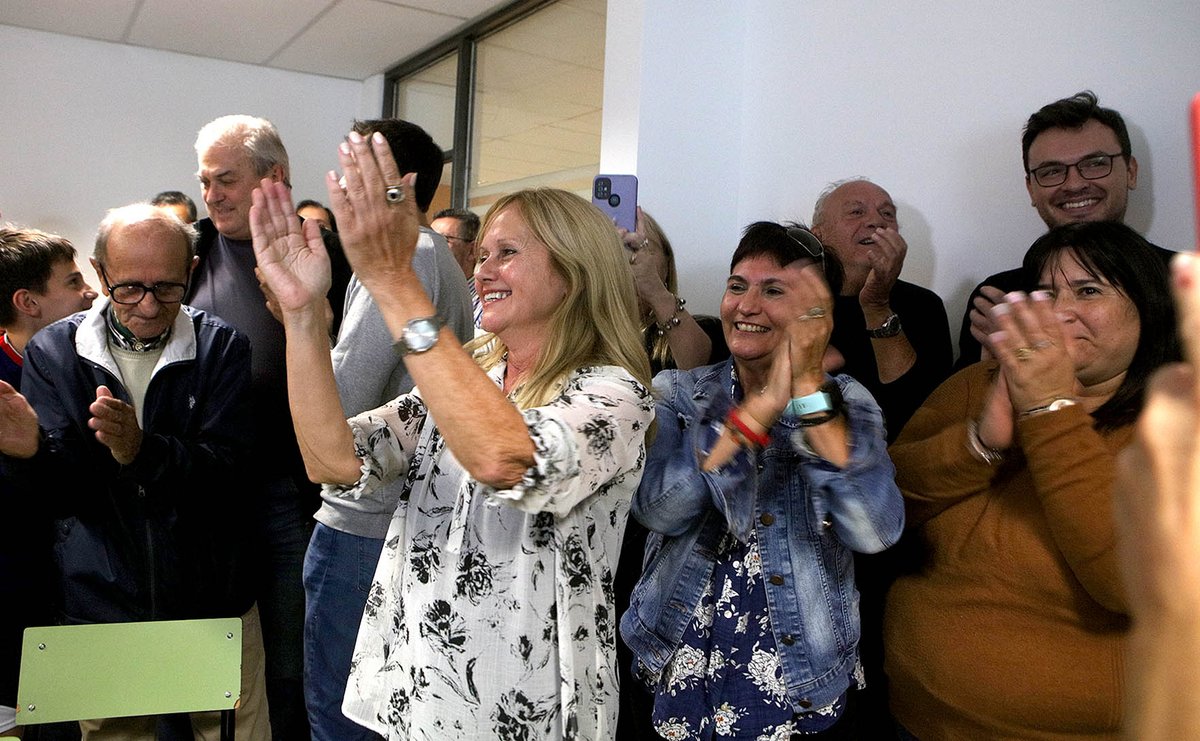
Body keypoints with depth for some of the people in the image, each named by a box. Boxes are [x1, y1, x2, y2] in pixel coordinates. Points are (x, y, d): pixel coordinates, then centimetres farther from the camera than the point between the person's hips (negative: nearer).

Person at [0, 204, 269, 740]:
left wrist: (142, 449, -33)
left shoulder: (222, 348, -7)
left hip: (214, 600, -1)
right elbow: (67, 490, -9)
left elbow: (228, 478, -16)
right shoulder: (52, 351, -2)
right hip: (99, 605, 1)